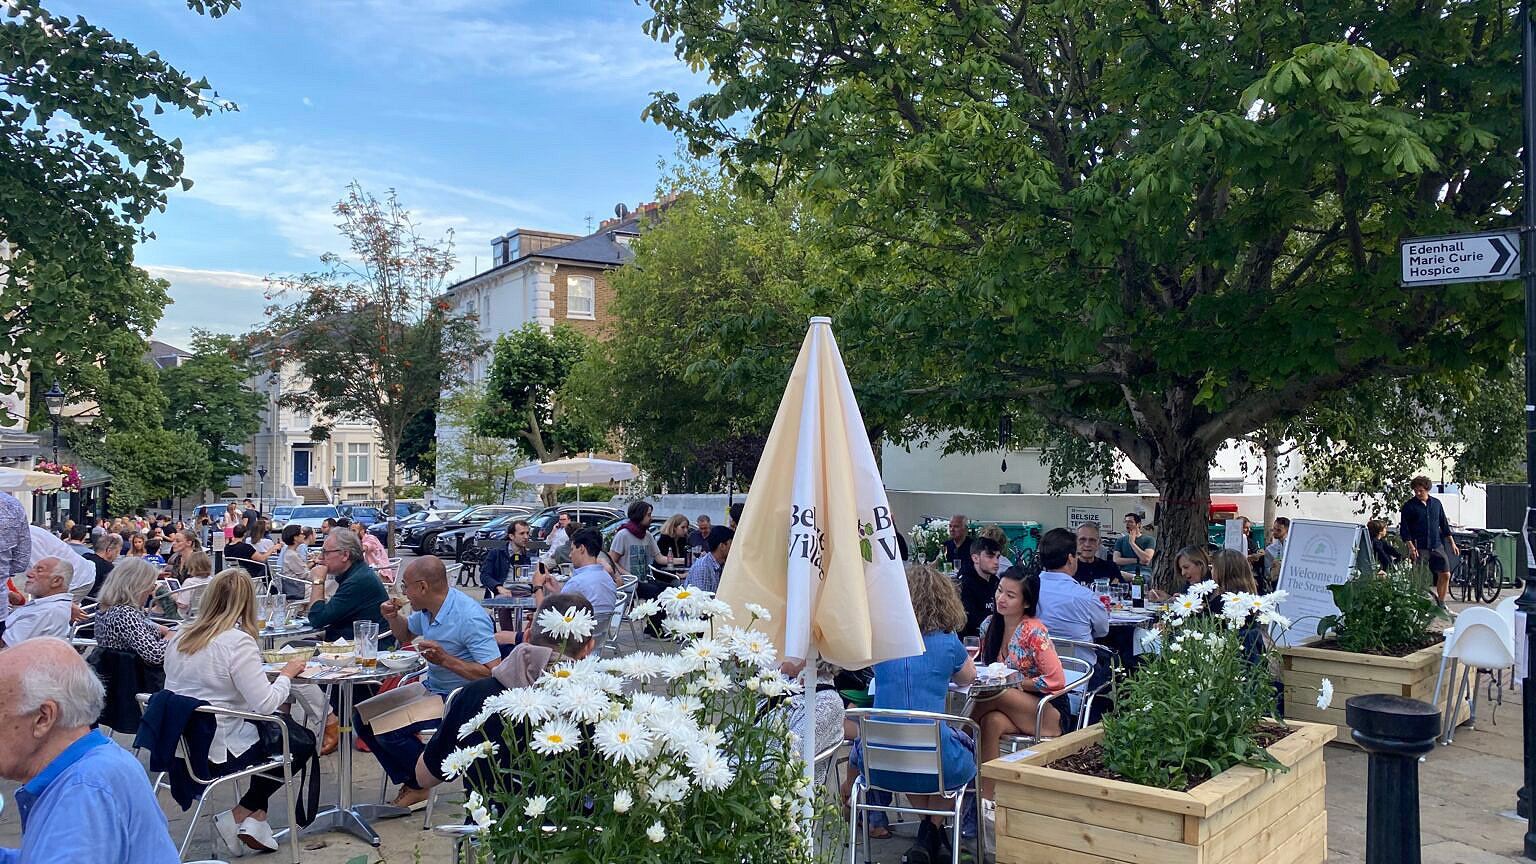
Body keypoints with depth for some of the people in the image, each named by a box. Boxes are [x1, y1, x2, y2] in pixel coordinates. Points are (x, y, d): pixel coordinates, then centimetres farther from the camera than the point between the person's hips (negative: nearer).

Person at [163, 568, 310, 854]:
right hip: (219, 754, -8)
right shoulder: (238, 642, -21)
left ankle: (255, 814, 21)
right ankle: (243, 814, 12)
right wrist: (287, 674, -4)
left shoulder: (180, 637, 2)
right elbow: (265, 704, -23)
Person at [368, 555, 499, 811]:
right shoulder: (427, 609, 2)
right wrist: (393, 617, 3)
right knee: (364, 718, 3)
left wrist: (445, 659, -32)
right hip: (431, 690, 10)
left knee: (389, 730, -23)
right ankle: (409, 782, 9)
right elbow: (406, 635, 25)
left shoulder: (470, 617, -25)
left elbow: (493, 674, -29)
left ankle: (419, 786, 3)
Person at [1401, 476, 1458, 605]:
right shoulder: (1409, 505, -2)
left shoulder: (1436, 503, 10)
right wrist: (1411, 547, -15)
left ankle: (1441, 604, 12)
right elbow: (1404, 528, -5)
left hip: (1437, 546, 4)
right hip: (1419, 548, -4)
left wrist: (1452, 543, 15)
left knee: (1445, 574, 0)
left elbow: (1444, 524, 18)